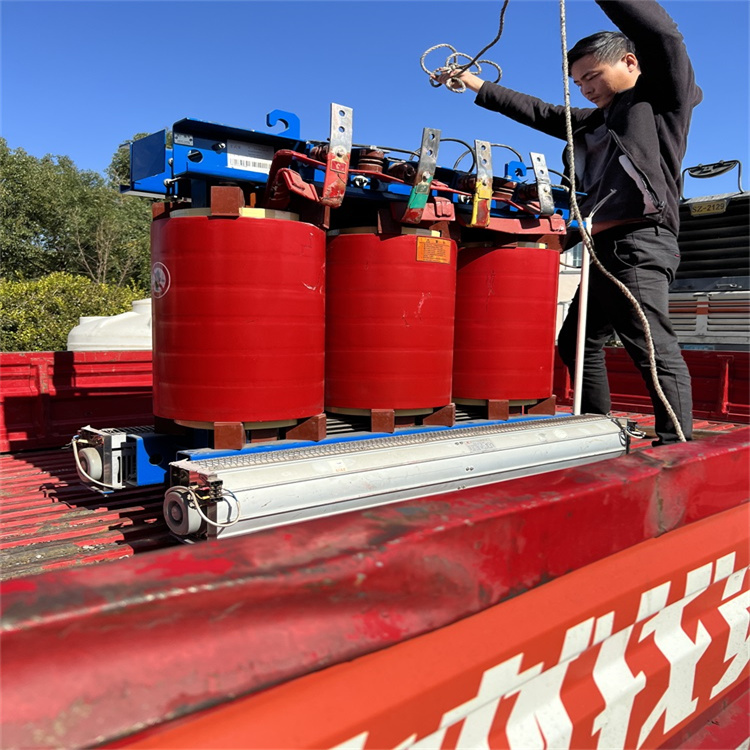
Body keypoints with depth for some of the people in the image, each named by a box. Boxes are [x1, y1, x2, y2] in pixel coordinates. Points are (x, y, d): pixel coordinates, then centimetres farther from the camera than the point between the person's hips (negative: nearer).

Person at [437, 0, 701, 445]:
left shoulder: (663, 97, 5)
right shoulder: (594, 120, 25)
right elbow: (538, 112, 30)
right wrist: (478, 86, 31)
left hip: (640, 243, -9)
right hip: (605, 249, 9)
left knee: (655, 348, -15)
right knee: (578, 342, 13)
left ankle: (677, 449, -12)